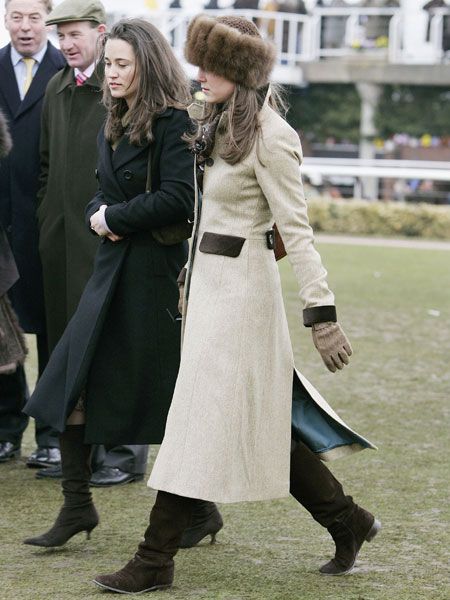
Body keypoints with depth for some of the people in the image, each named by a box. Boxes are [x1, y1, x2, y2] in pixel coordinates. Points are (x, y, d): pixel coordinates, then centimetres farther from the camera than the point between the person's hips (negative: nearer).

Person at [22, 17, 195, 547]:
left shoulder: (173, 123, -12)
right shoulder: (115, 124, 13)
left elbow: (179, 199, -21)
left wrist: (117, 218, -11)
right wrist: (99, 215, -3)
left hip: (156, 272, -8)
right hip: (112, 268, 8)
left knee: (163, 394, 0)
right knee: (70, 379, 4)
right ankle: (77, 507, 12)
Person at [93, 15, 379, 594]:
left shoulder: (270, 137, -16)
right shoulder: (219, 124, 11)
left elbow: (296, 230, -18)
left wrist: (321, 312, -19)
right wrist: (189, 280, 21)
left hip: (239, 285, -10)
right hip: (208, 278, 10)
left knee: (200, 421, -5)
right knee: (260, 421, 14)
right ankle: (348, 522, 25)